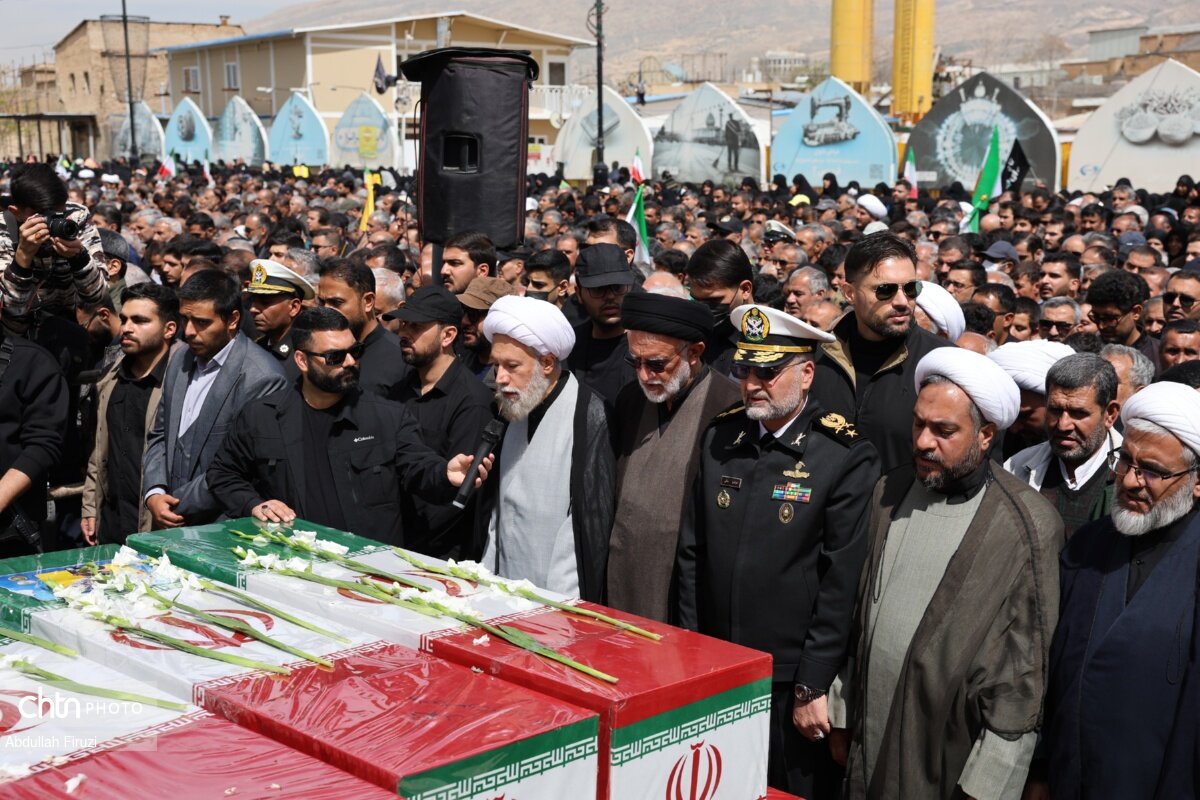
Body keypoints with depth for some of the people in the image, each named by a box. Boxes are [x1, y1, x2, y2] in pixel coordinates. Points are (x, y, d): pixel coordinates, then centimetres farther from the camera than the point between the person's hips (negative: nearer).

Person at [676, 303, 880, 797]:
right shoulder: (720, 439, 4)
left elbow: (842, 584, -13)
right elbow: (693, 552, 8)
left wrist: (813, 688, -13)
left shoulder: (847, 458, -12)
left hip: (793, 683, -4)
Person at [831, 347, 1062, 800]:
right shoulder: (890, 493, 4)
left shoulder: (1028, 527, -13)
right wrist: (842, 712, 11)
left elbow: (1025, 671, -12)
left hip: (951, 760, -5)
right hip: (867, 742, 5)